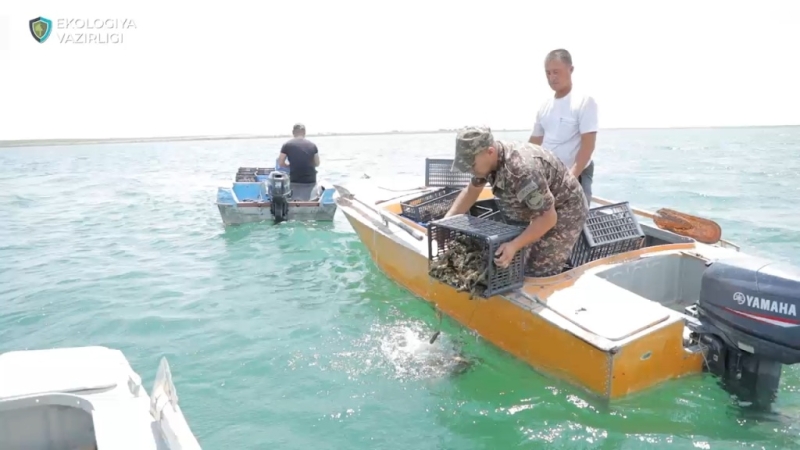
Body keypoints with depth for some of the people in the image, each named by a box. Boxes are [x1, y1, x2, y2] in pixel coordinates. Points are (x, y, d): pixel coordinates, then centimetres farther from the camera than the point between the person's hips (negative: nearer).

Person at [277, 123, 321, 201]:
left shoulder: (287, 145, -2)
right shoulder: (312, 145, 3)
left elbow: (280, 164, 1)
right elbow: (317, 164, 10)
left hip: (295, 182, -2)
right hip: (311, 182, 2)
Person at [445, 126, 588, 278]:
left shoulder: (522, 169, -38)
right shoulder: (487, 159, -9)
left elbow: (548, 217, -33)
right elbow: (471, 191, 8)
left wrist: (514, 246, -40)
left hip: (564, 212, -9)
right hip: (540, 207, 9)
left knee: (538, 275, -11)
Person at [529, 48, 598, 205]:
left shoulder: (584, 101, -9)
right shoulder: (545, 105, 10)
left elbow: (588, 145, -16)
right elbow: (534, 142, 17)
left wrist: (571, 176, -26)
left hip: (576, 176, -6)